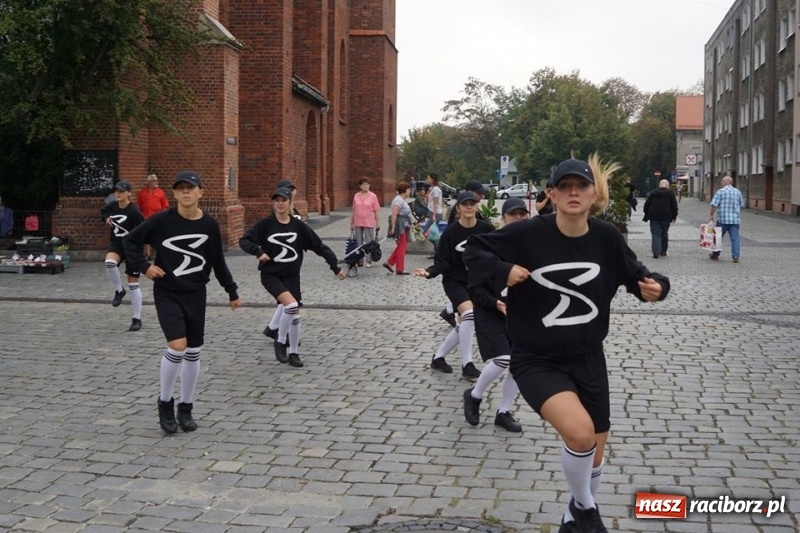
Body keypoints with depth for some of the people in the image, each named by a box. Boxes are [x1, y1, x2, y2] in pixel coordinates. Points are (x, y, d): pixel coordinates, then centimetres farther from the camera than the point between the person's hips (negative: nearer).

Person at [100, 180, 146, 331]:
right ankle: (119, 290, -5)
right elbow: (103, 210, 23)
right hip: (116, 244, 4)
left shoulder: (133, 211, -18)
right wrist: (106, 218, 4)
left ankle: (137, 319, 11)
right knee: (109, 262, -32)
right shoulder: (112, 206, 0)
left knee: (133, 284, 1)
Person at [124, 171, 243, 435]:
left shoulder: (210, 225, -4)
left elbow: (218, 262, 8)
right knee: (177, 347, -17)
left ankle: (186, 408, 25)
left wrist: (232, 292, 12)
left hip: (195, 294, 3)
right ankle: (165, 403, 5)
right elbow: (130, 241, 1)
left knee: (193, 352, 8)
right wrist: (144, 266, -11)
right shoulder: (161, 220, -11)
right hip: (167, 293, -3)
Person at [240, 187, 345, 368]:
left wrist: (335, 267, -3)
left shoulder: (298, 225, -3)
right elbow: (244, 240, -10)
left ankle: (294, 353, 24)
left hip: (292, 275, 3)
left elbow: (320, 246, 0)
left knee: (295, 313, 5)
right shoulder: (265, 224, -9)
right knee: (291, 305, -23)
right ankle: (280, 342, -1)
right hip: (271, 275, -3)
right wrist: (259, 252, -27)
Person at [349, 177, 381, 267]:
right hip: (358, 223, 3)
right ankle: (360, 260, 17)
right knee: (359, 242, 9)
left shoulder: (373, 196, -2)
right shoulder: (356, 196, 5)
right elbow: (353, 210, 9)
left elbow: (376, 211, -1)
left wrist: (378, 223, -3)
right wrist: (351, 223, 9)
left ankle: (368, 260, 8)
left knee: (369, 242, 1)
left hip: (369, 223, -3)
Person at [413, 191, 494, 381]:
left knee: (465, 324, 8)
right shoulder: (451, 232, -14)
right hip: (454, 281, -4)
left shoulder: (486, 229, -8)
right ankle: (467, 364, -13)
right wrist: (429, 272, -30)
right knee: (469, 314, -26)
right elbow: (442, 263, -12)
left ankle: (438, 357, 28)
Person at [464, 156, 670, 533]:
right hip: (536, 360, -4)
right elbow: (473, 251, -6)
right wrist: (503, 270, -24)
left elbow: (635, 276, 7)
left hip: (588, 359, 4)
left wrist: (655, 286, -15)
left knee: (594, 456, 13)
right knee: (579, 432, -28)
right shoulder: (527, 234, -16)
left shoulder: (607, 237, -7)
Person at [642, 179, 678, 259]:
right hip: (666, 217, 0)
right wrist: (674, 216, 6)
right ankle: (663, 252, 20)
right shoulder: (670, 193, 3)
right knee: (664, 234, 14)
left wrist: (646, 215, 14)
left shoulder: (652, 193, 9)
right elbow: (674, 205, 0)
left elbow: (646, 205, 8)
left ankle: (656, 252, -15)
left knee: (655, 235, -1)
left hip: (654, 217, 0)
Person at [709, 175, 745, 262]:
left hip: (722, 219, -3)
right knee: (735, 238, 1)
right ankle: (735, 257, -3)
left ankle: (715, 255, 20)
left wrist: (711, 215, -1)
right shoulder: (738, 192, 8)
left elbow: (714, 205, -11)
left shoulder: (720, 191, -6)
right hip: (735, 219, 3)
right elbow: (742, 205, 16)